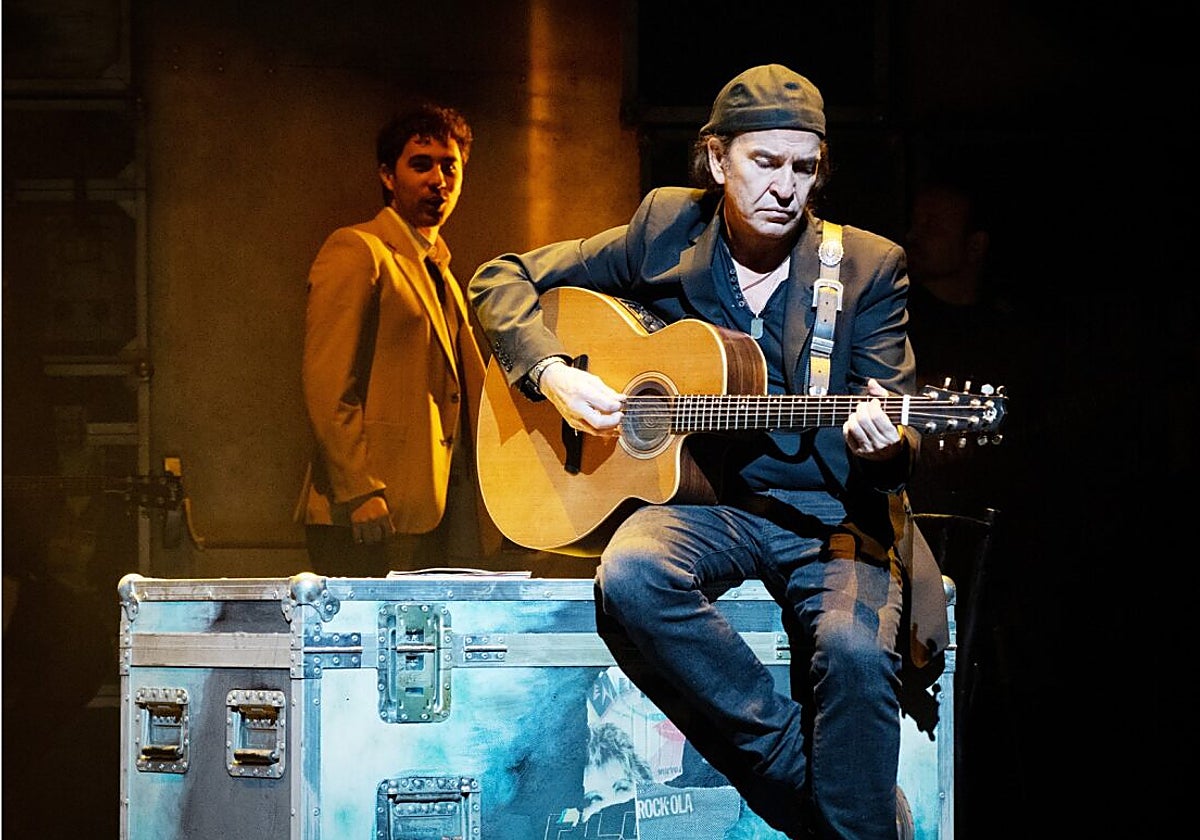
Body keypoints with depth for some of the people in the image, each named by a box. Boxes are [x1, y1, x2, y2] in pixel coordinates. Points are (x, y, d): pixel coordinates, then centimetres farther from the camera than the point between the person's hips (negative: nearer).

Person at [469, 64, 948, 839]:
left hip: (830, 514, -1)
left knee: (855, 649, -33)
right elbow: (501, 281, 10)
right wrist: (553, 374, -9)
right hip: (707, 504, 2)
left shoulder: (868, 267, 2)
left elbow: (900, 436, 0)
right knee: (630, 576, -33)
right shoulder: (665, 231, 4)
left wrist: (886, 447, -26)